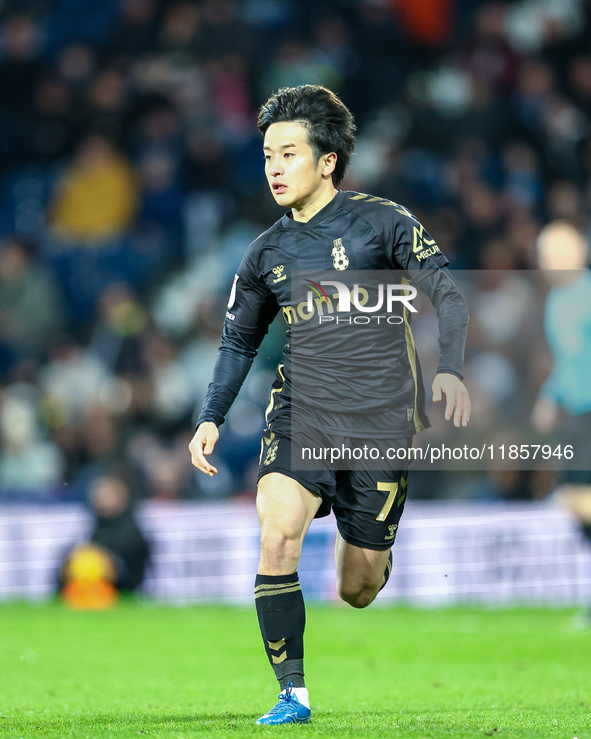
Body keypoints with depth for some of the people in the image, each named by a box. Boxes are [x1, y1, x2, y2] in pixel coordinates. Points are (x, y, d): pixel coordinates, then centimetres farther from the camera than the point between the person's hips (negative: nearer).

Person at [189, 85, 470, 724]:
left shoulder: (382, 222, -5)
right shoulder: (267, 254, 6)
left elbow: (448, 297, -8)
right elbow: (238, 341, 18)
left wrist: (450, 369, -25)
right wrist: (211, 418, 7)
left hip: (379, 420, -2)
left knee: (358, 590, 3)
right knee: (277, 538, -24)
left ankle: (365, 539, 42)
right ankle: (292, 694, -15)